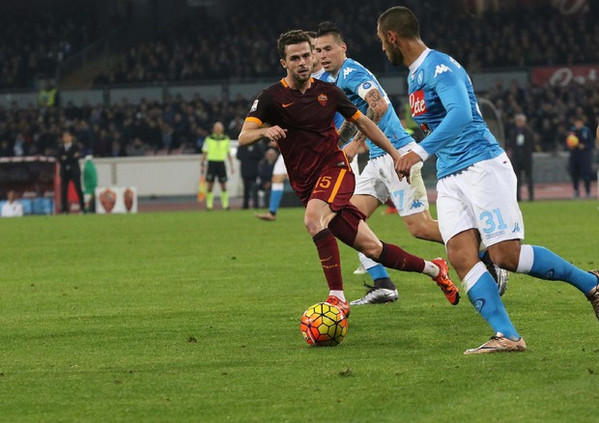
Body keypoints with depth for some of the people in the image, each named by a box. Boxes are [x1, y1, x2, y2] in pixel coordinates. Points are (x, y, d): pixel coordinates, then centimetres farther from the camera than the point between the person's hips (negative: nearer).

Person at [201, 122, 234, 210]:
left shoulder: (226, 139, 8)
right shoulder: (209, 139, 2)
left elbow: (228, 154, 13)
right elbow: (205, 153, 5)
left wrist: (231, 166, 8)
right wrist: (203, 165, 1)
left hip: (221, 163, 1)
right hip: (211, 162, -1)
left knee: (223, 185, -2)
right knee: (210, 185, -2)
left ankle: (225, 204, 3)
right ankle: (209, 205, 4)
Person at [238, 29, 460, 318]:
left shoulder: (327, 91, 3)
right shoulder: (272, 98, -3)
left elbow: (362, 122, 17)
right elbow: (243, 137, -13)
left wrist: (395, 154, 16)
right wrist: (265, 131, -36)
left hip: (335, 168, -1)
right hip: (306, 184, 1)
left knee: (313, 219, -33)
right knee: (371, 249, 0)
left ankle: (337, 297, -30)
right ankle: (433, 269, 21)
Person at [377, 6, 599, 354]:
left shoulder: (438, 65, -12)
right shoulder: (415, 76, 18)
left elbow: (461, 113, -28)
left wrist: (421, 151, -35)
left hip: (482, 165, -9)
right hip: (449, 178, 9)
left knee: (506, 255, -14)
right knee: (461, 256, -11)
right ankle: (508, 336, -20)